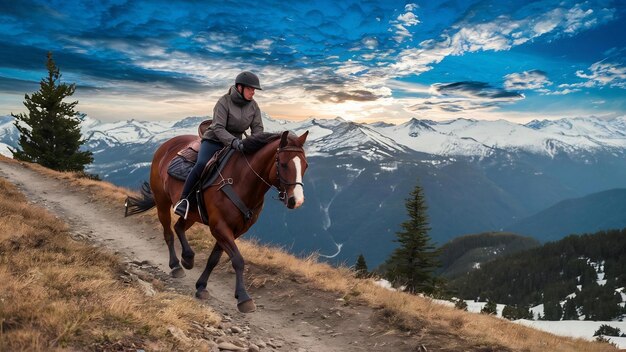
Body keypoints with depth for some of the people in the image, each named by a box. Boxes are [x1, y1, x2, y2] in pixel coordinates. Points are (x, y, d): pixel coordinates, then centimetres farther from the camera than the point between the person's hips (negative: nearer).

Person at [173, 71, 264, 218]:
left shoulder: (253, 106, -2)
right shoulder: (224, 102, -18)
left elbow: (258, 128, -4)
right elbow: (218, 129, -25)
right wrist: (235, 142, -41)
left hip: (235, 144, 5)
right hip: (213, 141, -5)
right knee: (201, 165, -31)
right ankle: (183, 200, -23)